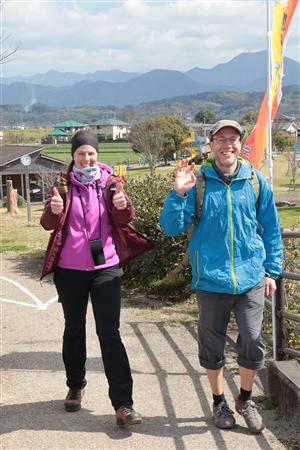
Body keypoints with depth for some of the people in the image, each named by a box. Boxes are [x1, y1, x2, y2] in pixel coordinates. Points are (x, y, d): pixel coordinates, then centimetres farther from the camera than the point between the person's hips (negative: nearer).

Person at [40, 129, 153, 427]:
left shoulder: (110, 182, 1)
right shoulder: (63, 185, 2)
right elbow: (48, 224, -8)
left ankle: (123, 404, -7)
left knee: (109, 333, -7)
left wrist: (122, 206, -32)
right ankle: (75, 387, 33)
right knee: (74, 329, 14)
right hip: (69, 270, 1)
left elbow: (124, 220, -9)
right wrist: (54, 210, -31)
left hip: (105, 267, -1)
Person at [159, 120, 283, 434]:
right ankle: (219, 402, 32)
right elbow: (172, 228, -5)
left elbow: (270, 229, 9)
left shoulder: (255, 180, 2)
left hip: (251, 277, 1)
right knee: (212, 345, 11)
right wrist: (178, 194, -19)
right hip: (211, 279, 0)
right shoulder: (197, 181, -2)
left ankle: (245, 399, 23)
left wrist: (272, 271, 7)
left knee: (253, 342, -3)